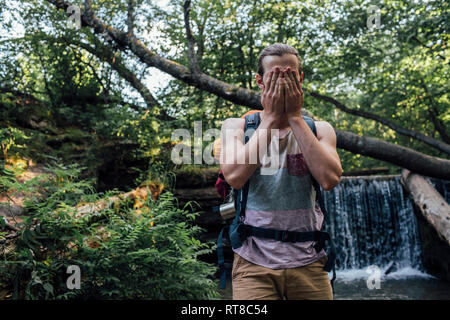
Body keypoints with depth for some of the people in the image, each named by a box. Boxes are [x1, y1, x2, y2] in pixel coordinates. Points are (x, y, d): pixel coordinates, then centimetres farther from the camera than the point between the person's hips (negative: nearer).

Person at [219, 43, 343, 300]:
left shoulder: (319, 129, 6)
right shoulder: (236, 126, 3)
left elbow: (330, 179, -14)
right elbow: (234, 176, -16)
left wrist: (294, 117, -10)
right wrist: (271, 118, -12)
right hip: (254, 262, -1)